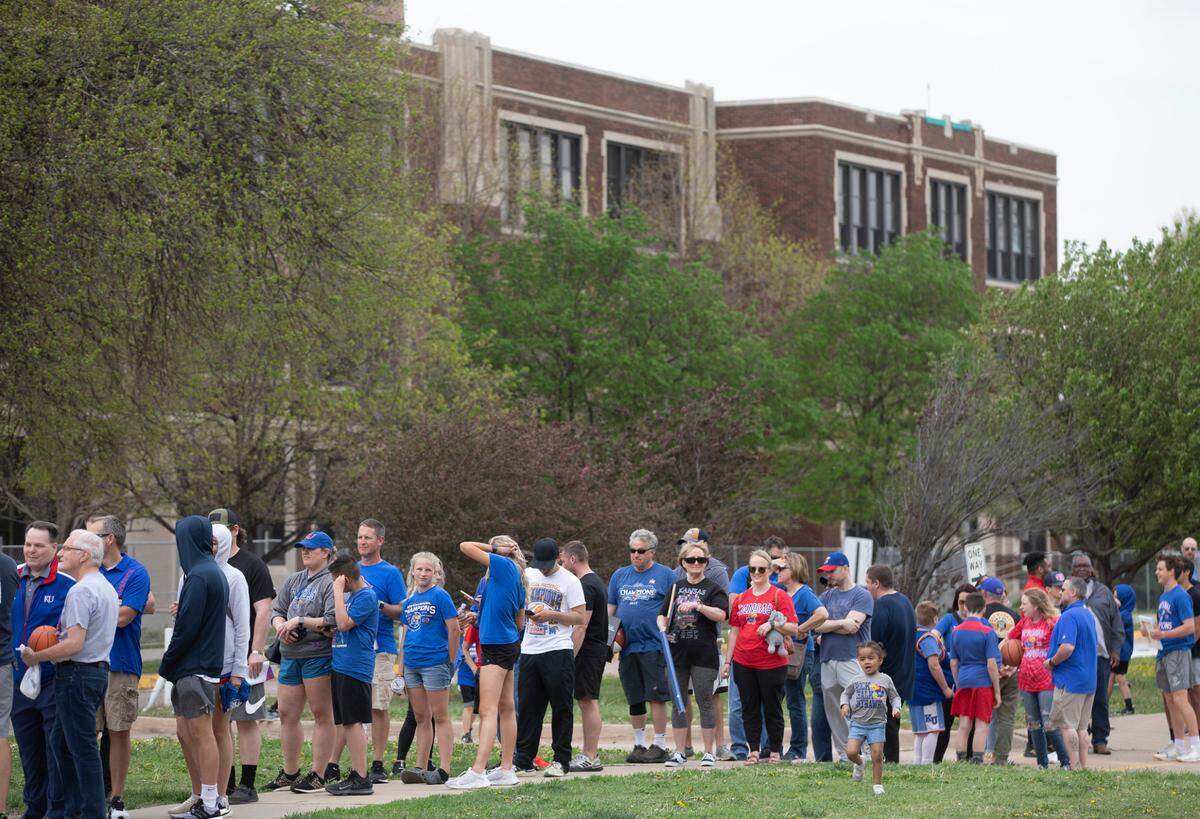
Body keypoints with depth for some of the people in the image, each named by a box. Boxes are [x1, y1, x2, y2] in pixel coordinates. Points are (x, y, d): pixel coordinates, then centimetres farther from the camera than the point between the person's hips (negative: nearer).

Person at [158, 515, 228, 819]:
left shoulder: (198, 576, -17)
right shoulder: (214, 572, 15)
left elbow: (187, 627, -19)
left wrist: (167, 664, -10)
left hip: (195, 668, -10)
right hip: (202, 665, 10)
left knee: (201, 734, -6)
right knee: (185, 733, 15)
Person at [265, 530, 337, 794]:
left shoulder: (331, 582, -10)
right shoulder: (293, 581, 15)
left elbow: (332, 622, -18)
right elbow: (276, 611, 14)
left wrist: (300, 621, -16)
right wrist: (281, 626, -7)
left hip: (319, 656, -8)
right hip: (291, 656, 8)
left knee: (322, 715, 0)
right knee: (287, 714, 11)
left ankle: (318, 775, 5)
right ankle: (289, 773, 22)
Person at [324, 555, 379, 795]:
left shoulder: (366, 596, -12)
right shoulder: (352, 595, 18)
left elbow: (344, 623, -20)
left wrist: (338, 591, -15)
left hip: (355, 668, -10)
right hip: (340, 666, 10)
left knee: (353, 722, -9)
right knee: (348, 723, 10)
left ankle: (361, 779, -9)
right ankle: (355, 775, 14)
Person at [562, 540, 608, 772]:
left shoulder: (586, 586, -16)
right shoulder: (595, 582, 18)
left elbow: (581, 626, -21)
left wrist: (570, 656, -21)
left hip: (588, 649, -10)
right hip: (597, 648, 10)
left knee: (588, 701, -8)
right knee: (587, 701, 12)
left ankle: (590, 757, -8)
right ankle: (588, 753, 16)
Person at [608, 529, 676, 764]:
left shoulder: (665, 575, 1)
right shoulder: (619, 575, 14)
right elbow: (610, 608, 18)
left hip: (653, 645, -5)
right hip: (626, 646, 5)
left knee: (656, 696, -7)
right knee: (634, 698, 9)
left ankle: (660, 745, 0)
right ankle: (639, 744, 18)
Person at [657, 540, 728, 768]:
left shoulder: (712, 588, 1)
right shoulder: (676, 587, 15)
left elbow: (721, 614, -14)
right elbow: (662, 614, 19)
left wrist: (698, 606, -24)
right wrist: (663, 629, -2)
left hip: (704, 653, -4)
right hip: (677, 653, 4)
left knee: (704, 701, -2)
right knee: (678, 703, 6)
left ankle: (709, 752, 5)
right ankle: (680, 752, 13)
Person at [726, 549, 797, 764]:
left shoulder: (780, 596, -2)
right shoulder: (740, 599, 11)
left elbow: (793, 628, -7)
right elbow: (734, 631, 15)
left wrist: (773, 624, -23)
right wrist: (728, 660, 13)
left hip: (772, 663, -4)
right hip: (743, 663, 4)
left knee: (772, 709, 3)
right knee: (749, 709, 6)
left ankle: (775, 751, 11)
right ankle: (753, 751, 11)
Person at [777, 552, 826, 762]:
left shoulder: (804, 593, -12)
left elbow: (822, 614, -26)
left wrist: (801, 630, -19)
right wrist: (772, 565, 9)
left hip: (799, 653, -8)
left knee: (795, 701, -1)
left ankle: (798, 751, 7)